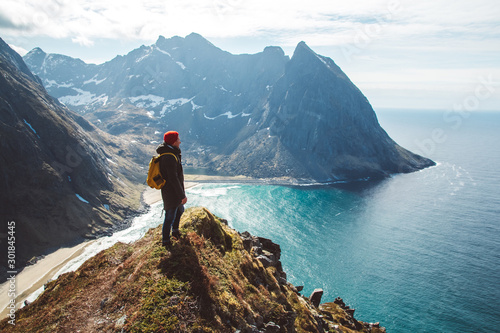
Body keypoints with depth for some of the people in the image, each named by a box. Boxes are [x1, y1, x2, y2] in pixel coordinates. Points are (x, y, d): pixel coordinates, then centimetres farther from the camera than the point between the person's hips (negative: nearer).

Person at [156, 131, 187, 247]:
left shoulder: (172, 154, 5)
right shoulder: (169, 158, -28)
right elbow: (173, 178, -28)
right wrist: (182, 195, -21)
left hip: (175, 191, 10)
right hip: (171, 193, -10)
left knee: (180, 210, 27)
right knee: (170, 217, 4)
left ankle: (175, 231, 47)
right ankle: (165, 241, 20)